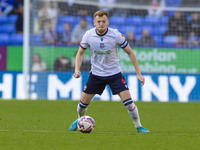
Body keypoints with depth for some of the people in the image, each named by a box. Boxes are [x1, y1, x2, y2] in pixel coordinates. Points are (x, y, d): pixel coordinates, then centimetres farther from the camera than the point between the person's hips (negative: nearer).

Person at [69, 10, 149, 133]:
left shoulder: (116, 35, -16)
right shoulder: (88, 35, -11)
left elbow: (130, 53, -5)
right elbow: (80, 53, 5)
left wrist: (139, 73, -8)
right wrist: (77, 70, -10)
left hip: (114, 73, -2)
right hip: (96, 74, 2)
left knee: (128, 102, -15)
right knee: (83, 103, 3)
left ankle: (139, 126, 2)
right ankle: (80, 121, 35)